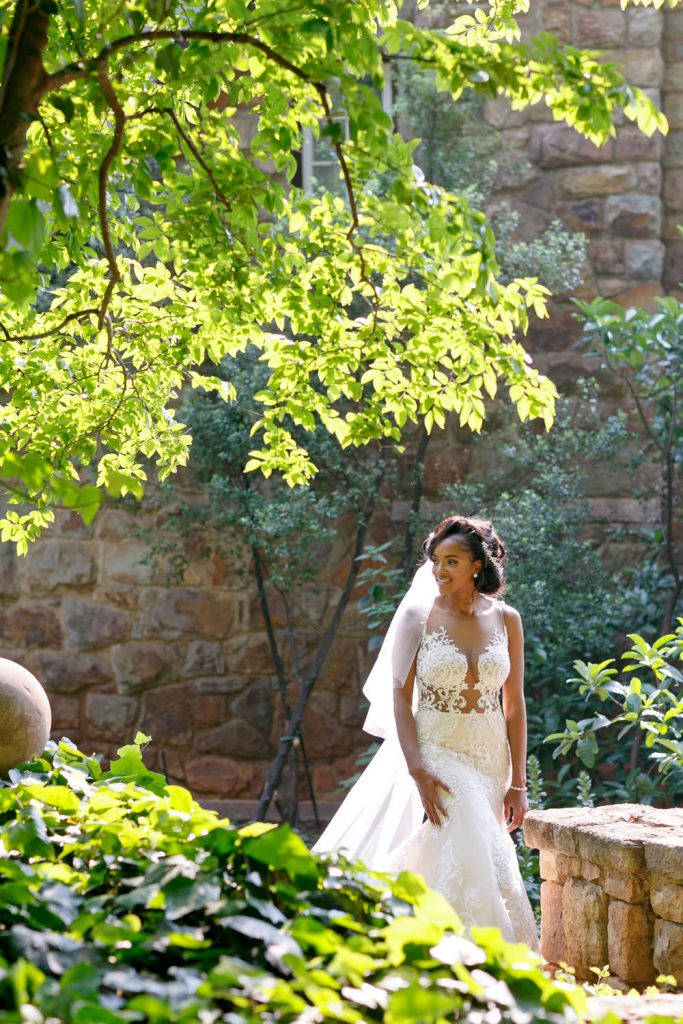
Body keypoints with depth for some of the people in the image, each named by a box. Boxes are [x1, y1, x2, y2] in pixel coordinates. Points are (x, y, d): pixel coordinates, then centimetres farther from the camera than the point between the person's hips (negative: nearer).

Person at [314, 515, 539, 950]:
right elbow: (400, 697, -6)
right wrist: (417, 771, -16)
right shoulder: (418, 616, -5)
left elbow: (515, 705, 5)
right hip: (438, 755, -3)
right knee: (478, 865, -15)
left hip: (491, 759, 3)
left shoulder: (506, 619, 2)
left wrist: (518, 783, 2)